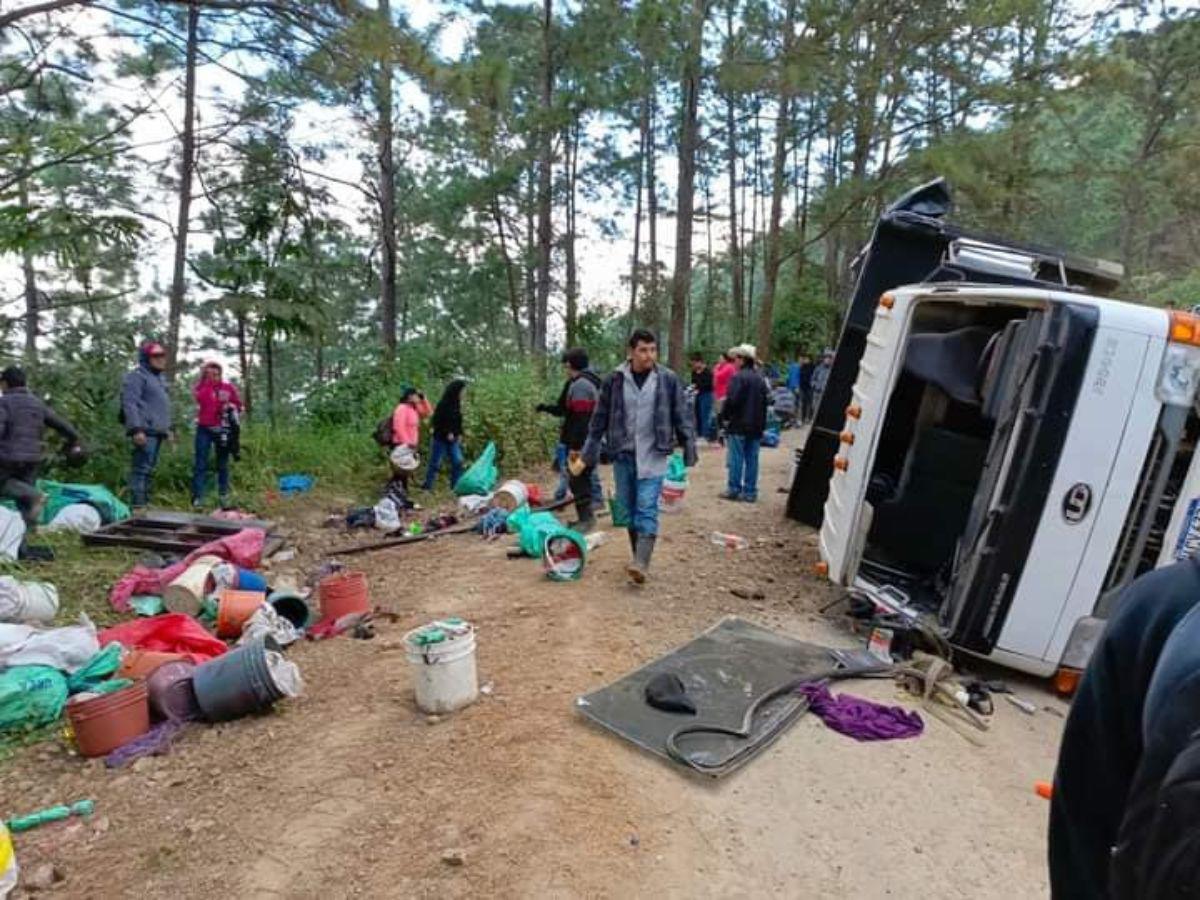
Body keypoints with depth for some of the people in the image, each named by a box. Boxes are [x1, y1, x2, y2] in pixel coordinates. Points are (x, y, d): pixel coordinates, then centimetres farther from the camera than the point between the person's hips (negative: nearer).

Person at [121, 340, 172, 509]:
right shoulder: (137, 376, -6)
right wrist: (136, 429, -23)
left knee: (149, 469, 12)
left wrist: (167, 427, 24)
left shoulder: (158, 378, 24)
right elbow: (130, 404, -16)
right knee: (142, 468, -13)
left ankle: (144, 503, 18)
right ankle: (137, 506, -15)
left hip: (157, 431, 10)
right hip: (146, 431, -10)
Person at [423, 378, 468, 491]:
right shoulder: (443, 405, -16)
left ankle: (456, 485, 14)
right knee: (435, 463, 1)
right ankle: (427, 486, 12)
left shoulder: (456, 404, 6)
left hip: (453, 440, 7)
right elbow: (437, 422, -16)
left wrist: (459, 434, 2)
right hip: (441, 439, -7)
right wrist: (447, 433, -17)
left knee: (458, 462, 4)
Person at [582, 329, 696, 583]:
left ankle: (642, 563, -15)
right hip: (623, 454, 3)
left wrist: (689, 447, 3)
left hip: (653, 455, -2)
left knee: (647, 508, -11)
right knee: (628, 508, 10)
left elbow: (682, 416, 4)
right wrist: (590, 449, 7)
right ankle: (638, 555, 24)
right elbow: (600, 417, 7)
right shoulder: (615, 380, 0)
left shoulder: (668, 380, -2)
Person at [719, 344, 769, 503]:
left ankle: (733, 490, 5)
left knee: (736, 459, 0)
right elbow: (764, 402, 15)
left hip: (738, 425, -7)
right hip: (756, 426, 7)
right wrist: (761, 424, 19)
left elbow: (731, 401, -19)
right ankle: (750, 492, 12)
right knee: (752, 459, 8)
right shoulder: (760, 378, 12)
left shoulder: (739, 377, -14)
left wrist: (724, 417, -5)